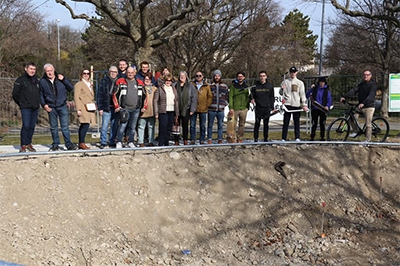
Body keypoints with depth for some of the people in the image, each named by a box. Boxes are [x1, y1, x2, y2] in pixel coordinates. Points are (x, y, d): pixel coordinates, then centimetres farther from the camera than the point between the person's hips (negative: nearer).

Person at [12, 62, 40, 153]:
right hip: (25, 108, -5)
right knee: (26, 125, -12)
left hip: (35, 108, 5)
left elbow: (40, 93, 23)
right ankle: (23, 145, -7)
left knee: (32, 126, 6)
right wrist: (21, 104, 3)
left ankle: (29, 144, 16)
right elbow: (15, 94, -1)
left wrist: (38, 102, 13)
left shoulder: (37, 80, 13)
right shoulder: (20, 80, -3)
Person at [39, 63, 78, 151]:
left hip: (62, 106, -1)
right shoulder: (42, 81, 5)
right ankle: (55, 145, 16)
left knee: (65, 126, -5)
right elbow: (41, 95, 13)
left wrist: (64, 79, -8)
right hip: (51, 107, 1)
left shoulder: (60, 78, 5)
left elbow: (71, 88, 3)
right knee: (53, 127, 7)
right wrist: (44, 104, -1)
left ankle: (69, 144, -2)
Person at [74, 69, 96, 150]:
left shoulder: (90, 85, 22)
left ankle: (80, 144, 10)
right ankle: (82, 143, -12)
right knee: (85, 125, -15)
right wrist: (78, 109, -16)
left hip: (89, 108, 8)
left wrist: (94, 107, 19)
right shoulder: (79, 84, -2)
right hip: (83, 108, -8)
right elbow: (76, 97, -9)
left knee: (83, 125, 8)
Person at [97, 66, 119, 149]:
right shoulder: (104, 81, 3)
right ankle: (103, 143, 6)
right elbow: (99, 95, 1)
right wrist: (100, 108, -5)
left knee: (115, 126, 5)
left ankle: (112, 142, 14)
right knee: (104, 126, -2)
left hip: (116, 108, 2)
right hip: (106, 107, -2)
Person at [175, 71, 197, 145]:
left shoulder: (190, 86, 0)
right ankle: (176, 141, 13)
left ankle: (185, 140, 17)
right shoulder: (176, 85, 3)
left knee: (185, 125, 7)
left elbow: (194, 98, -1)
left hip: (186, 109, -1)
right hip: (177, 109, 1)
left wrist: (192, 109, -7)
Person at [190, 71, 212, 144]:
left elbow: (210, 96, 7)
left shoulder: (206, 86, 5)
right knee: (192, 125, 3)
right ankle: (192, 140, 11)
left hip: (203, 109, 0)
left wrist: (207, 105, -1)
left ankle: (202, 140, 15)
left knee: (202, 126, 7)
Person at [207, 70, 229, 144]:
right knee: (210, 125, 4)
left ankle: (220, 139, 12)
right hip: (211, 109, -1)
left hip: (221, 110, 1)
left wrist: (224, 104, 3)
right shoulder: (210, 86, 5)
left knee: (220, 125, 5)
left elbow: (227, 96, 14)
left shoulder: (224, 86, 10)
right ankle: (209, 139, 12)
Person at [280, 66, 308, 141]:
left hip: (297, 105, 0)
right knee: (286, 122, -1)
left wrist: (304, 105, -4)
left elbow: (302, 94, 5)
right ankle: (283, 138, -1)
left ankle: (297, 137, 8)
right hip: (287, 105, 0)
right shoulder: (285, 82, 9)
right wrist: (282, 89, -13)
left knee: (297, 122, 3)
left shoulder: (300, 83, 9)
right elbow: (281, 93, 10)